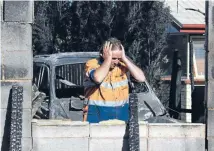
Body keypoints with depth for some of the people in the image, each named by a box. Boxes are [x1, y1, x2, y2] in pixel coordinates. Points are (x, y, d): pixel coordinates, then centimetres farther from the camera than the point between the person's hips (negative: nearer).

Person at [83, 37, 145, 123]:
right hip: (97, 116, -3)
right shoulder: (92, 64, -7)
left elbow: (141, 78, -10)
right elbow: (98, 78, -29)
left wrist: (124, 59, -10)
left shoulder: (122, 65, 4)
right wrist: (108, 58, -18)